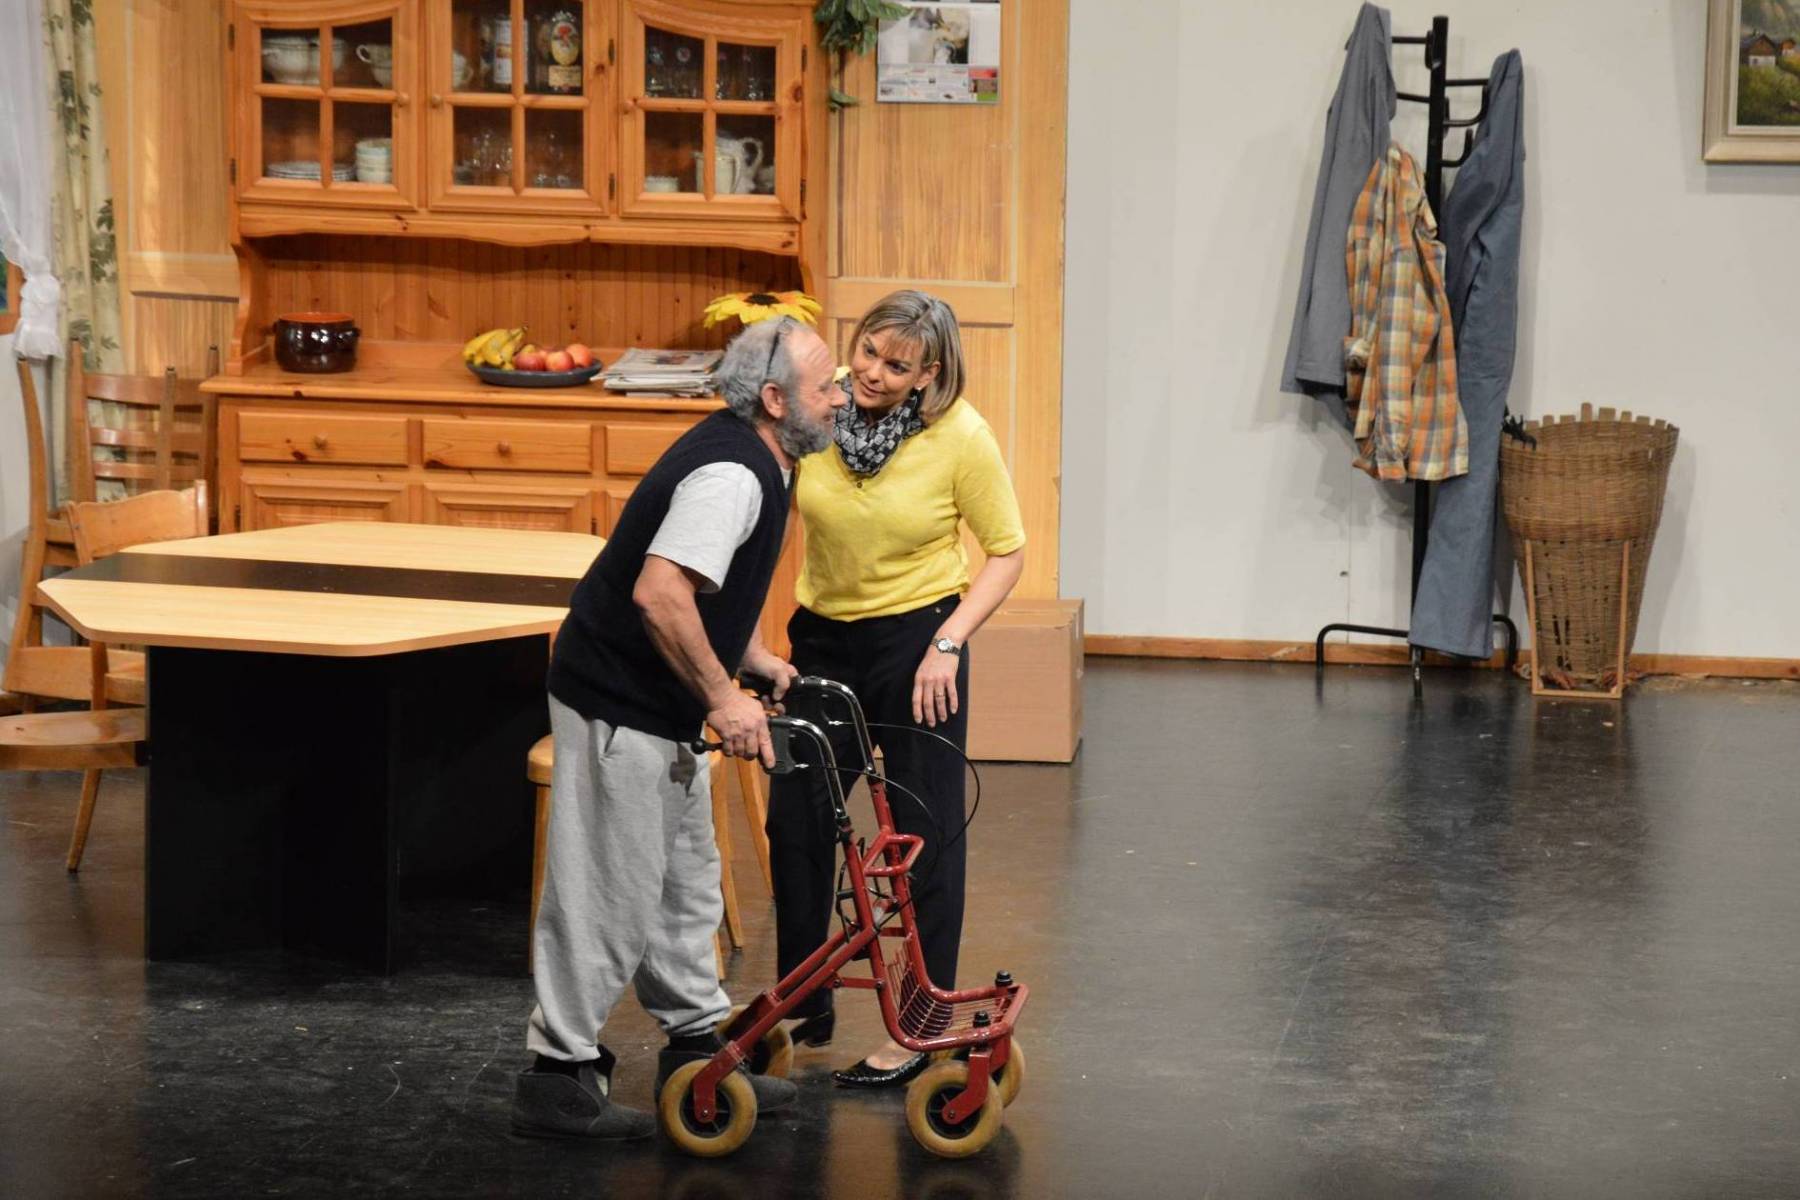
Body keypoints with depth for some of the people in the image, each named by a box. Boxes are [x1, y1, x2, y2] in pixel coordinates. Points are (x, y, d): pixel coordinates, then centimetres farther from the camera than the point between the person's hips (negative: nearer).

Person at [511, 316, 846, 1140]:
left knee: (685, 884, 18)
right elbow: (659, 593, -33)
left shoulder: (747, 459, 11)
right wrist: (722, 696, -26)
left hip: (659, 707, 11)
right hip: (618, 705, -11)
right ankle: (558, 1077, 6)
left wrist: (763, 664, 17)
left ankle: (697, 1050, 30)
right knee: (610, 893, -3)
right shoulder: (730, 475, -22)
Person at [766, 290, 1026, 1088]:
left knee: (922, 833, 3)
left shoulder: (961, 437, -17)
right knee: (794, 819, 9)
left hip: (916, 640, -4)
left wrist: (949, 643, -17)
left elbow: (1006, 551, -7)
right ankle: (802, 1005, 25)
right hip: (824, 634, 4)